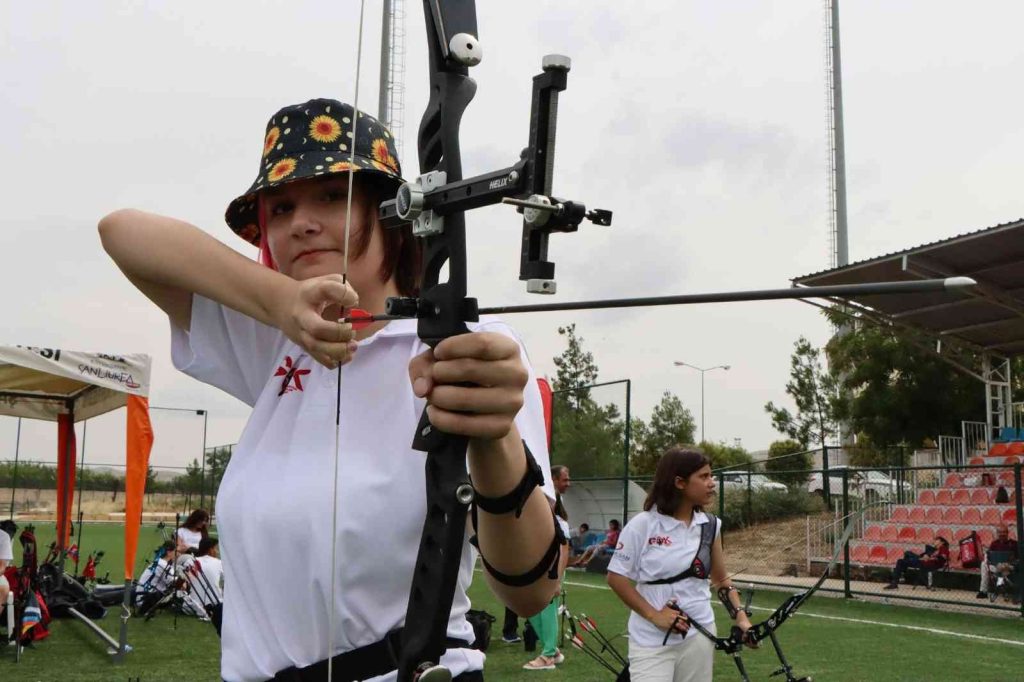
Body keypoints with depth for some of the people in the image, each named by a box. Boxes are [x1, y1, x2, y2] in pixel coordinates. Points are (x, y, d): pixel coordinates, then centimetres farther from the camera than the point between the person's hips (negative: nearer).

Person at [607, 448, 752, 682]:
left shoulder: (711, 526, 4)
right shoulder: (642, 525, -9)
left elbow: (721, 579, 14)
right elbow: (616, 577, -6)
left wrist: (740, 617, 0)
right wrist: (654, 615, -12)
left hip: (699, 636, 4)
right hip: (651, 641, -4)